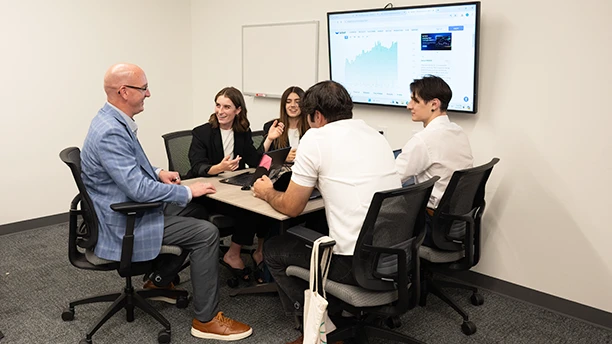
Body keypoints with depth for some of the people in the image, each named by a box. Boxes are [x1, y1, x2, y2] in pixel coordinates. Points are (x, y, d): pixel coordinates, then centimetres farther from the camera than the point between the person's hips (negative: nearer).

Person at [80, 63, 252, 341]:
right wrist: (188, 191, -20)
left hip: (126, 211, 11)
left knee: (189, 209, 24)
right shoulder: (110, 132, -27)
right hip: (122, 225, -11)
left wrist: (158, 172, 7)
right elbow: (139, 188, -30)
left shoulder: (113, 120, 6)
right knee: (206, 233, -14)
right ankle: (206, 319, -3)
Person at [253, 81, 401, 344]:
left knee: (273, 250, 17)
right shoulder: (376, 135, 12)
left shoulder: (316, 138, -8)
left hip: (357, 264, -7)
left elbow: (291, 207, -1)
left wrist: (267, 193, 19)